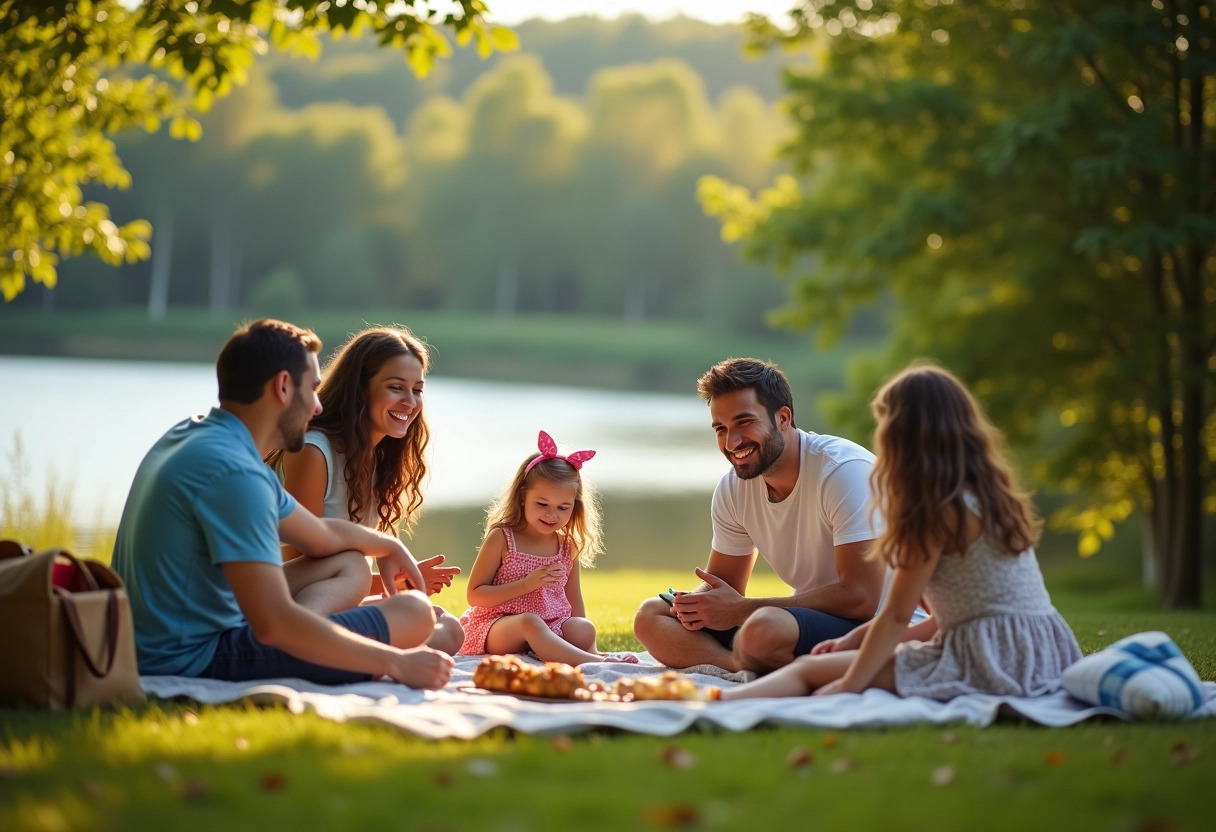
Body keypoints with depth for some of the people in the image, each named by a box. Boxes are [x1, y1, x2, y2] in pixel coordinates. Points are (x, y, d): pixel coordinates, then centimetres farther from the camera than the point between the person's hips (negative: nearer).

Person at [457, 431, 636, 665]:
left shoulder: (568, 547, 11)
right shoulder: (502, 538, -3)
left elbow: (574, 603, 19)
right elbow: (475, 596, -6)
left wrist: (587, 645, 12)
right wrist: (526, 585, -16)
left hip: (554, 630, 7)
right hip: (497, 629, -7)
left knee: (584, 629, -22)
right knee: (530, 622, -37)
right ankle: (594, 663, -55)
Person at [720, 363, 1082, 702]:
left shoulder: (941, 510, -10)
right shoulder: (987, 495, 16)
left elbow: (896, 616, -10)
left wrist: (845, 687, -7)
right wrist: (859, 639, 16)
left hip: (989, 662, -9)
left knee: (811, 670, -11)